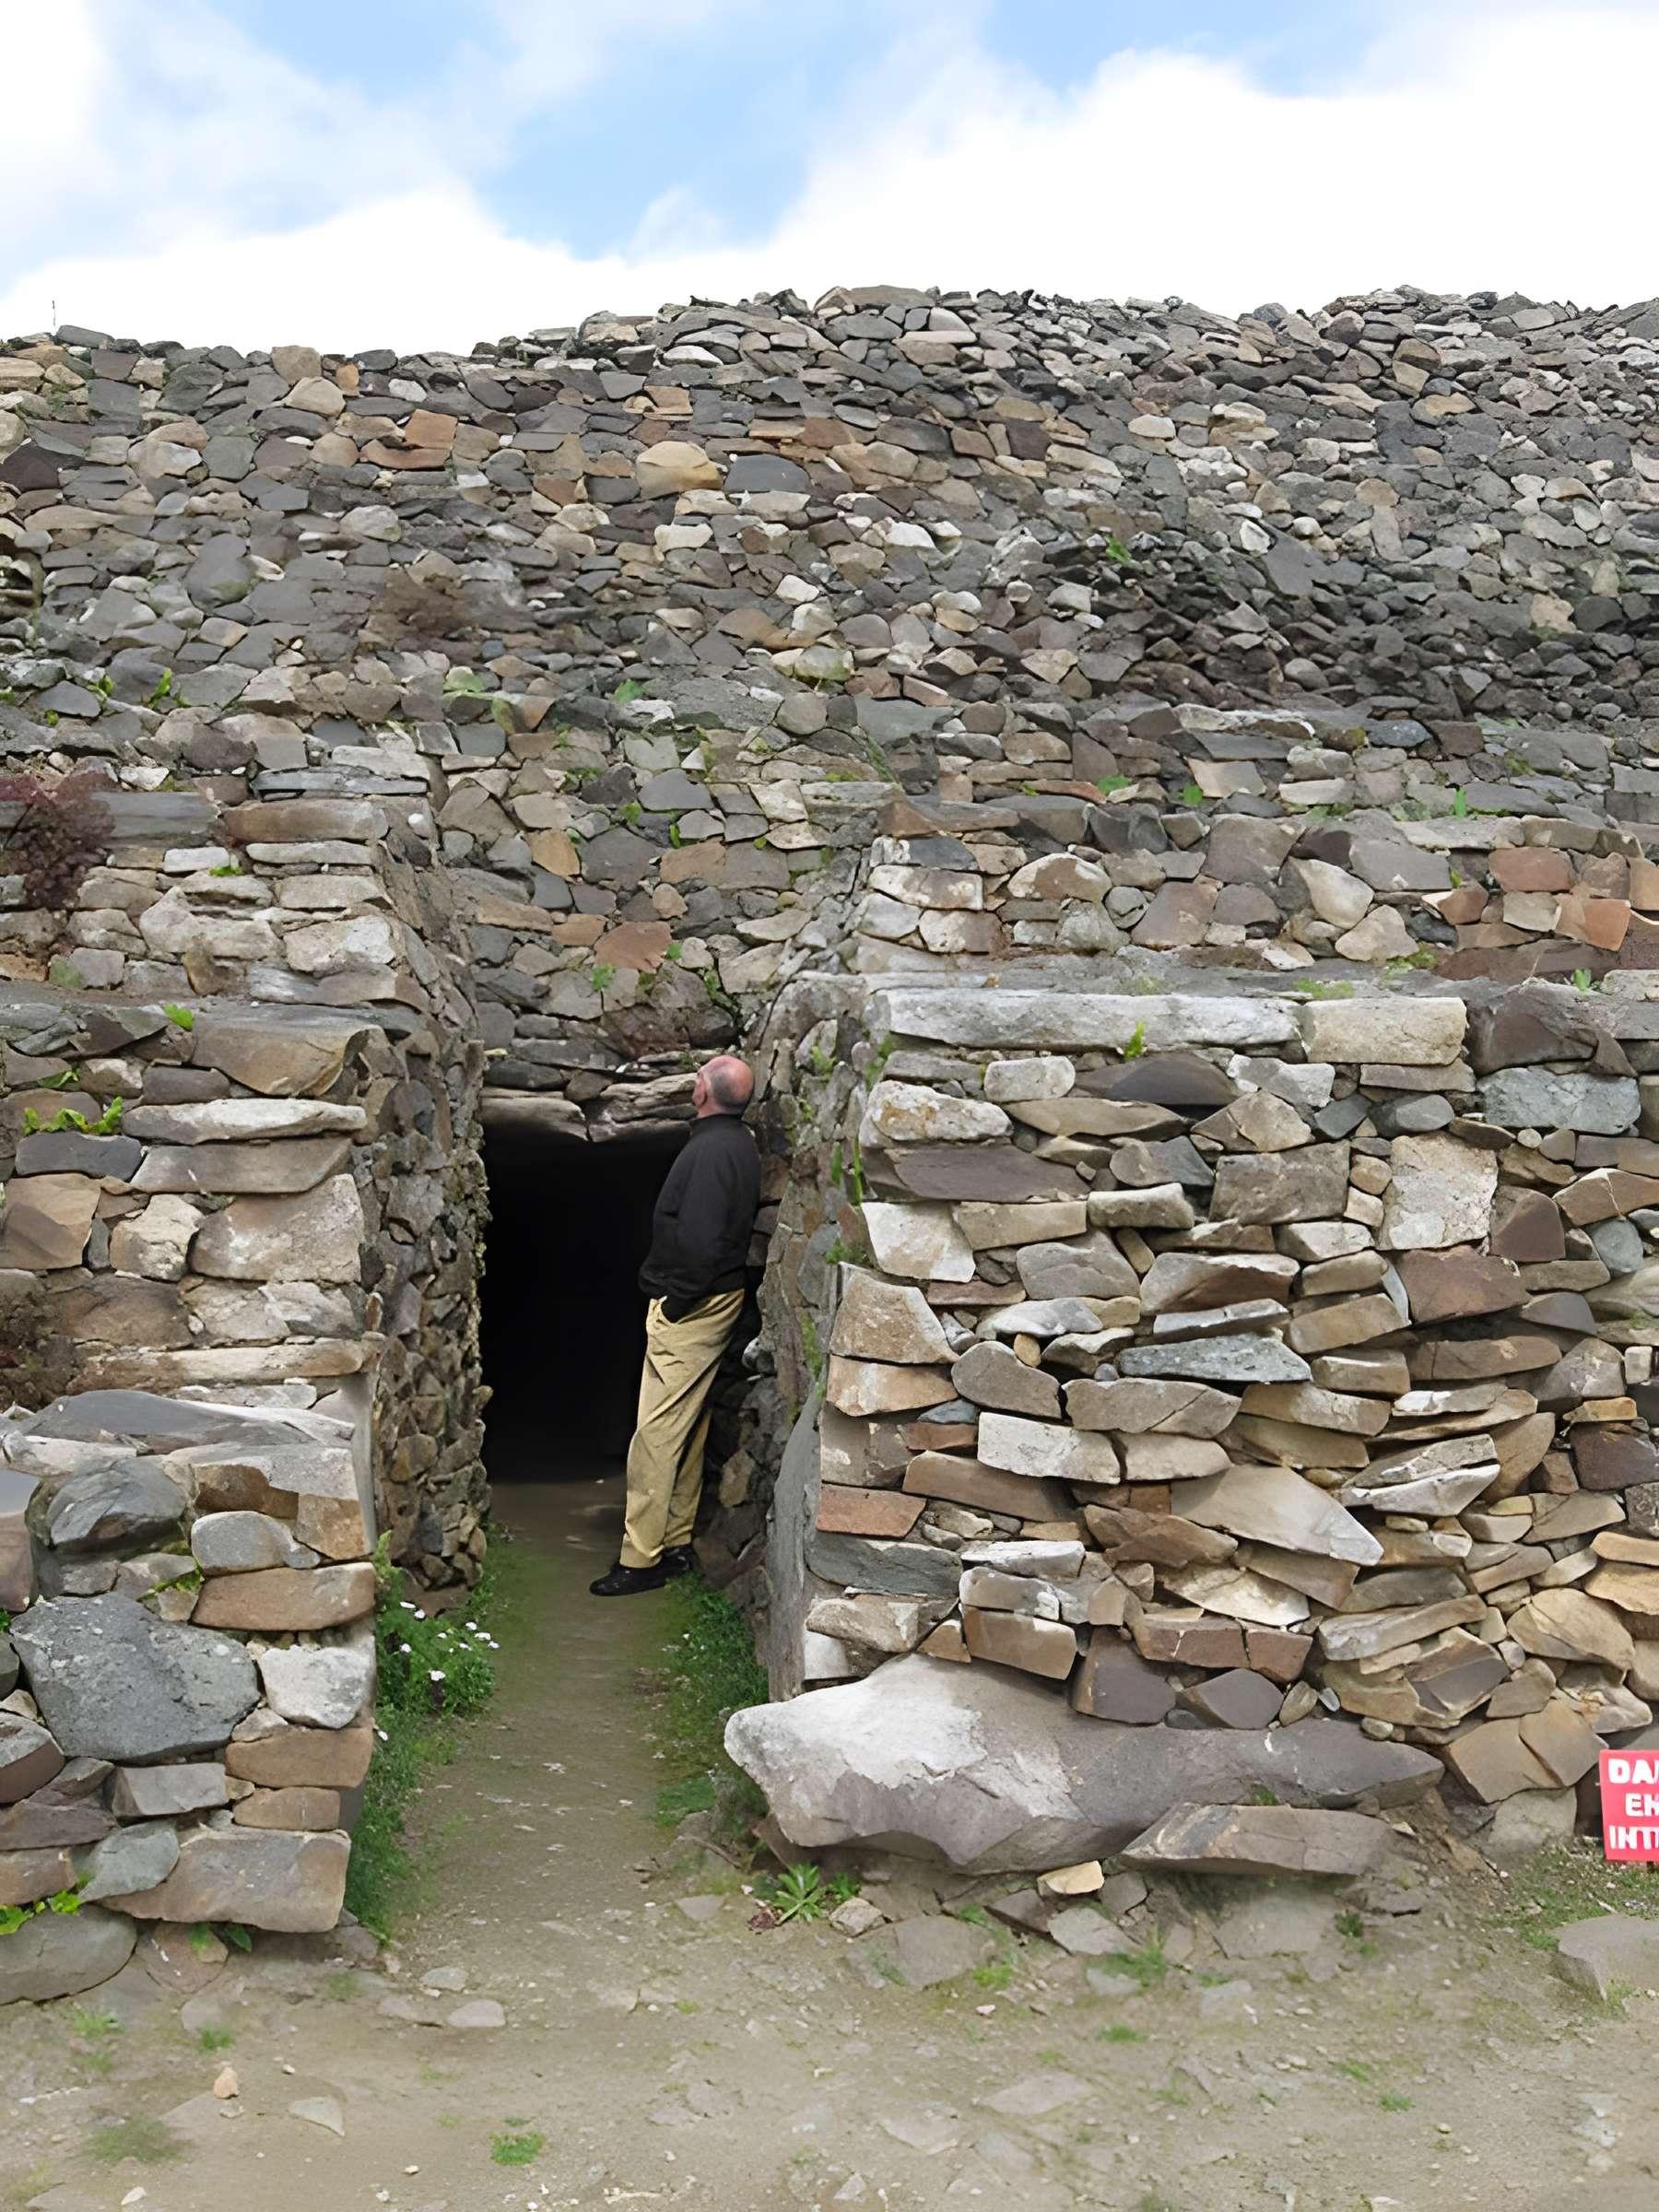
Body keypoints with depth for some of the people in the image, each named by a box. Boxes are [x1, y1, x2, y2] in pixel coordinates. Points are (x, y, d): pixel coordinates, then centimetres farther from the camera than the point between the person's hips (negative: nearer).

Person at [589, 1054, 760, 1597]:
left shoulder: (711, 1149, -20)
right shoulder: (741, 1145, 12)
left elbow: (698, 1239, -27)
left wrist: (674, 1300, -15)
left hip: (689, 1306, -11)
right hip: (720, 1297, 11)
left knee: (657, 1431, -6)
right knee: (689, 1428, 16)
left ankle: (641, 1559, -2)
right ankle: (676, 1542, 24)